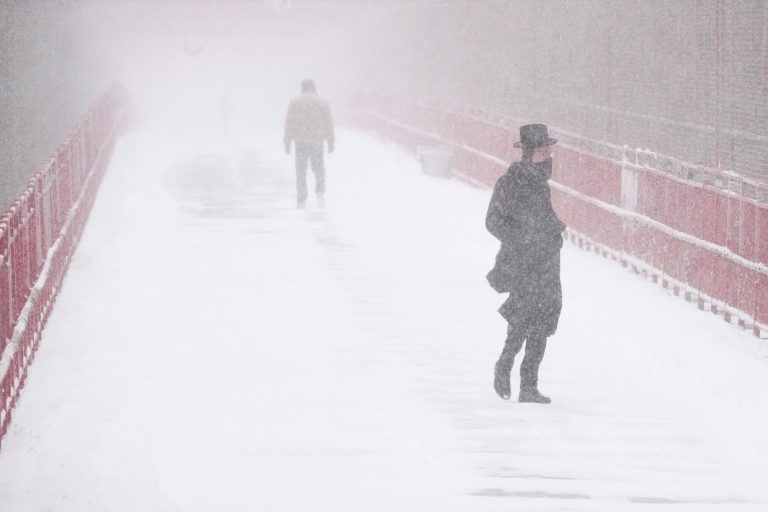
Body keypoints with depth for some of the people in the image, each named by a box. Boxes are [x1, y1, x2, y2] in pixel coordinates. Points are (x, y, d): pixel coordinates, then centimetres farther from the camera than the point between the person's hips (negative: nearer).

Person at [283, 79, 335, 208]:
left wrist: (287, 142, 5)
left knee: (301, 171, 6)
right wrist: (331, 142, 7)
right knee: (318, 168, 14)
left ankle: (301, 200, 3)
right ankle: (320, 192, -8)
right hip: (316, 141, 0)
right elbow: (328, 123, 2)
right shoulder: (322, 102, 3)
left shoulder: (294, 102, 3)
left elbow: (289, 123, 1)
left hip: (300, 141, 0)